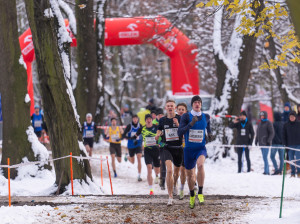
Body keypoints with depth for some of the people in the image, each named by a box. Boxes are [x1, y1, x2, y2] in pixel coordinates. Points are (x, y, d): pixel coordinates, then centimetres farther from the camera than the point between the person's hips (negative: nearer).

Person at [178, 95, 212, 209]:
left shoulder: (206, 117, 3)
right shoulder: (186, 116, -6)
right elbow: (180, 132, -16)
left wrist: (209, 134, 3)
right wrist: (191, 124, -27)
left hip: (201, 148, 0)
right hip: (189, 149, 0)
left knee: (200, 164, -32)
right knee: (189, 173, 12)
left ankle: (200, 192, -23)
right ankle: (192, 195, 37)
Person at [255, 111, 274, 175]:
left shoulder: (268, 123, -4)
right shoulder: (260, 123, 17)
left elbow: (272, 133, -8)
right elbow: (257, 133, 24)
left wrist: (269, 140, -17)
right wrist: (256, 140, 15)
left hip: (266, 143, -8)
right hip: (261, 143, 8)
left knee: (265, 157, -13)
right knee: (264, 157, 9)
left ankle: (266, 171, -13)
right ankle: (267, 171, 12)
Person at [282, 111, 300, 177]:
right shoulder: (286, 125, 6)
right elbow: (284, 135, 8)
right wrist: (285, 144, -1)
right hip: (290, 145, 2)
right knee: (291, 159, 4)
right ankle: (292, 173, 11)